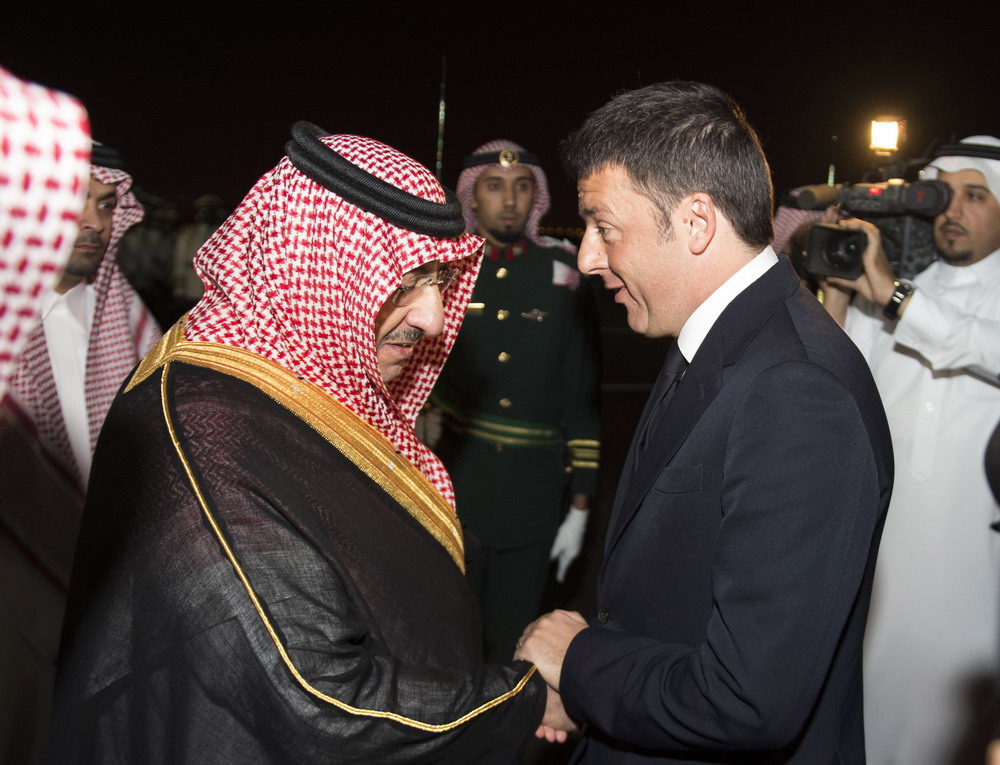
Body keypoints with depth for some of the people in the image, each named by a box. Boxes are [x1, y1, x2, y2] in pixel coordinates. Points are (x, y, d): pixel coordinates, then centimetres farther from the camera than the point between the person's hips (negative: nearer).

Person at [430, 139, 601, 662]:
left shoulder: (563, 279, 3)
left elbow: (582, 397, 4)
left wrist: (580, 505, 2)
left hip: (531, 504, 1)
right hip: (449, 498, -1)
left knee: (511, 649, 13)